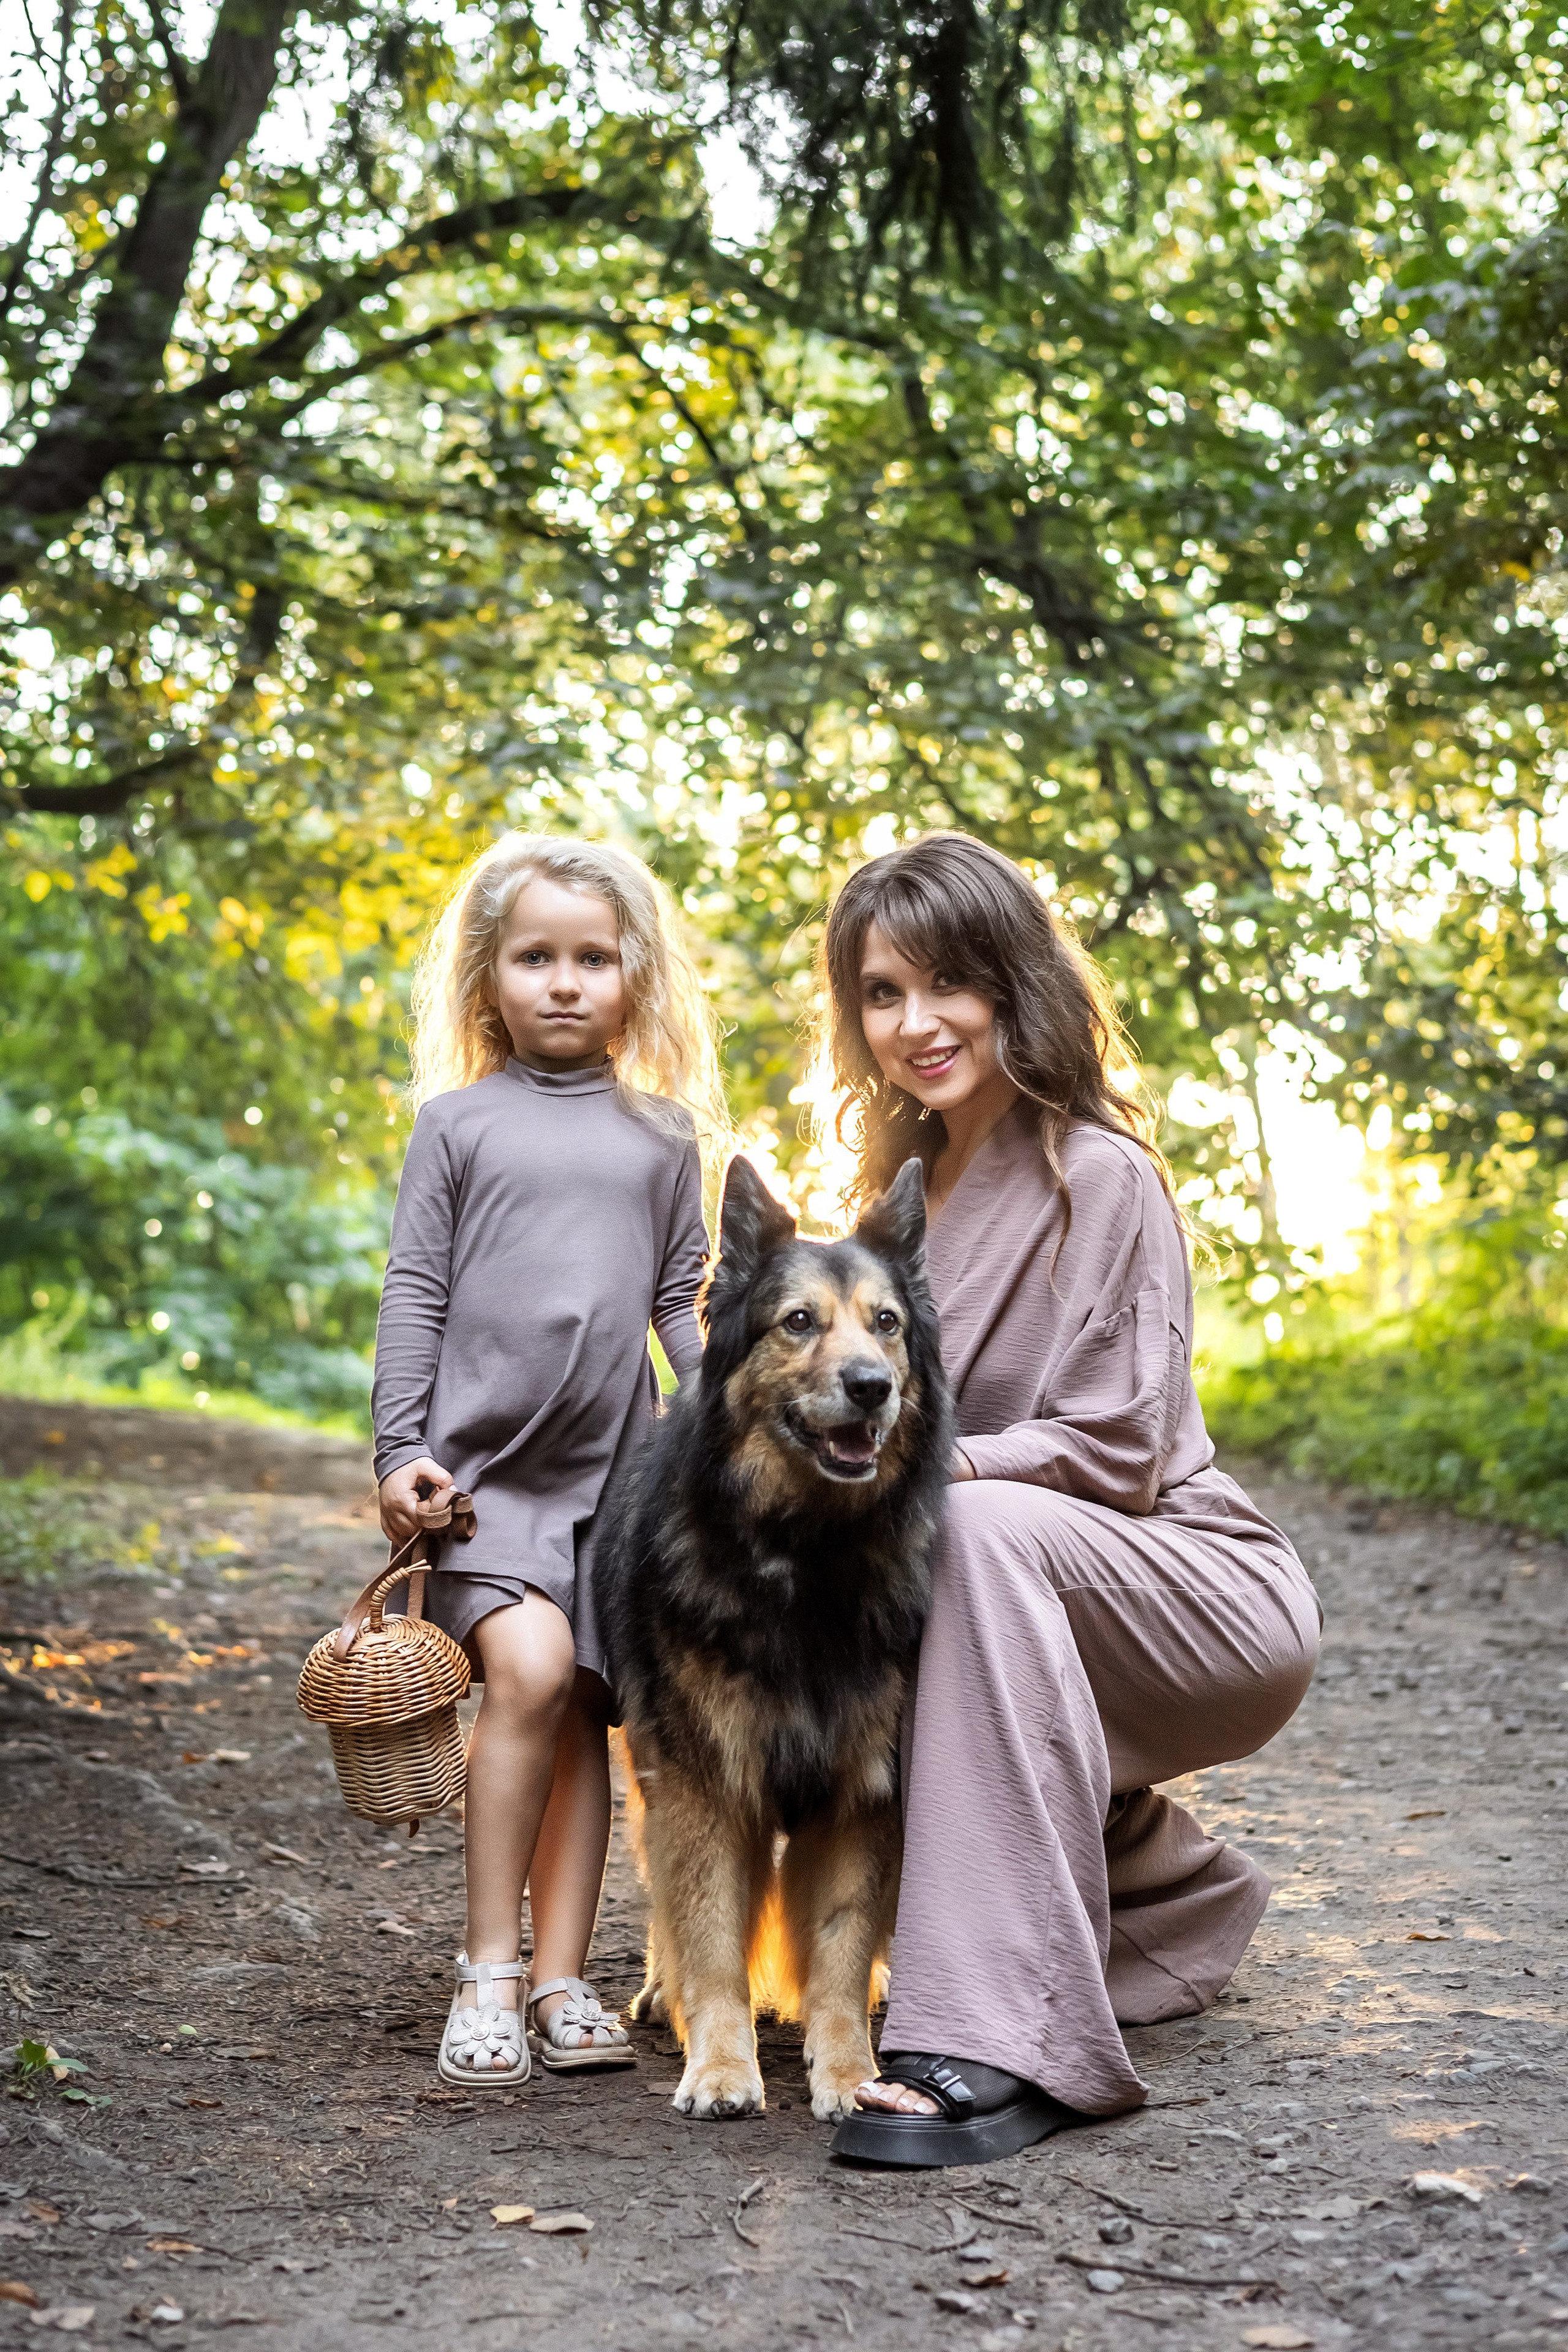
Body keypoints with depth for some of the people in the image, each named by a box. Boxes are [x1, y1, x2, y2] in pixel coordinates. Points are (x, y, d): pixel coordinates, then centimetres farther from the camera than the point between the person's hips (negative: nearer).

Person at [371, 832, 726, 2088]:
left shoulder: (663, 1136, 12)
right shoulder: (458, 1122, 5)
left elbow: (684, 1302, 15)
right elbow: (415, 1293, 3)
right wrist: (400, 1448, -4)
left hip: (611, 1468, 3)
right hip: (482, 1460, -3)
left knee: (582, 1713, 3)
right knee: (529, 1668, -20)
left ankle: (563, 1979, 11)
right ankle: (489, 1972, -10)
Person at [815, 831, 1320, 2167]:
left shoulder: (1099, 1177, -13)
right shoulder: (912, 1182, 12)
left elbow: (1111, 1452, -17)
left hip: (1214, 1593, -9)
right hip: (1020, 1604, 9)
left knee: (982, 1527, -34)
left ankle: (1001, 2043, -40)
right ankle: (1175, 1887, 16)